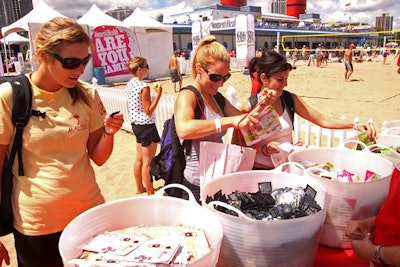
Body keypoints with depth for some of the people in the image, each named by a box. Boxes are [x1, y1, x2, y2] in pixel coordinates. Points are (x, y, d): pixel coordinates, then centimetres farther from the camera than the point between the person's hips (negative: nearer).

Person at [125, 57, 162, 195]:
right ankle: (150, 193, 11)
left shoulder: (129, 85, 7)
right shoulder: (144, 87, -19)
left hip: (136, 125, 9)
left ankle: (140, 188, 33)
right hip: (146, 125, -9)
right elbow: (149, 111, -19)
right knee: (147, 162, 0)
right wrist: (159, 94, -19)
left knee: (139, 159, 19)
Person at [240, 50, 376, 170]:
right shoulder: (248, 107, -11)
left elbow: (322, 120, 2)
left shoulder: (291, 99, 2)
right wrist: (262, 148, -21)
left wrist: (355, 125, -9)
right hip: (260, 171, -4)